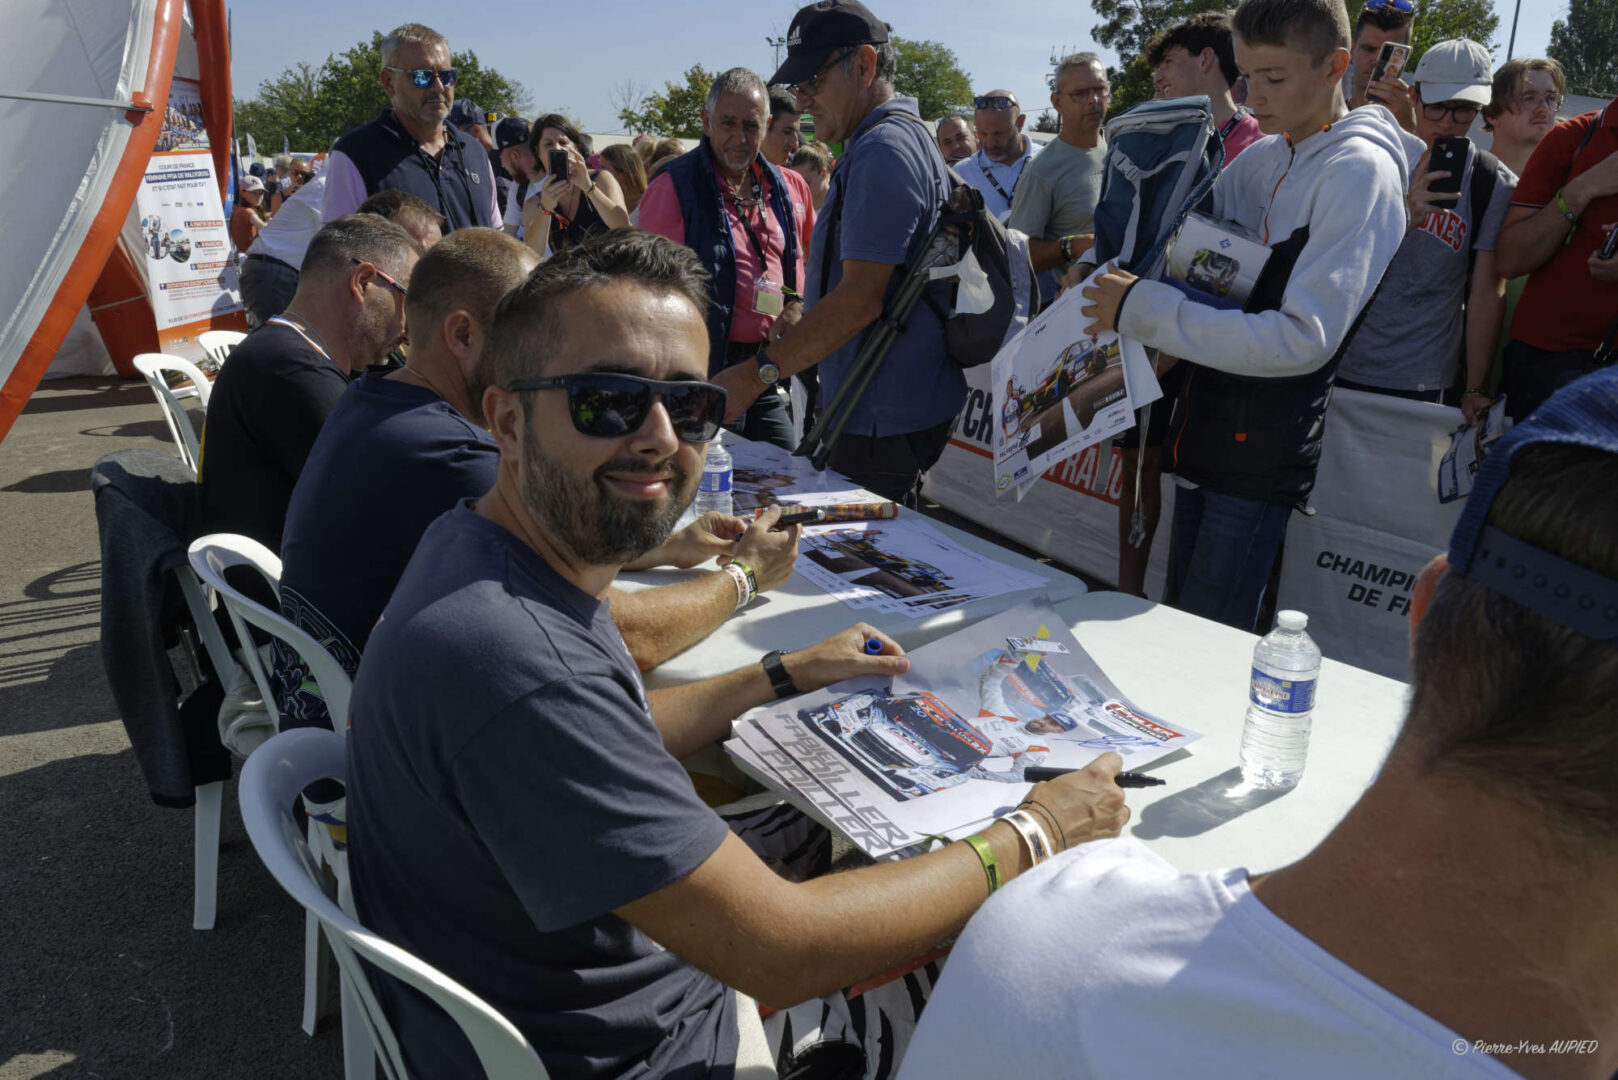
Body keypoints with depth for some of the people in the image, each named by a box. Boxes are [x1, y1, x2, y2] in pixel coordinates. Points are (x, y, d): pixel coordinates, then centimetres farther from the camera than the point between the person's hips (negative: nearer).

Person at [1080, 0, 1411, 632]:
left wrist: (1143, 311, -21)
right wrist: (1112, 280, 3)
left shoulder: (1360, 171, -12)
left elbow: (1304, 339, -22)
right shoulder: (1259, 158, 11)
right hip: (1206, 433, 8)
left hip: (1264, 454, -7)